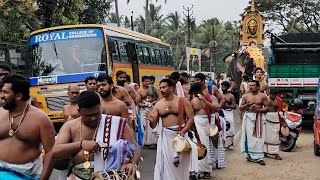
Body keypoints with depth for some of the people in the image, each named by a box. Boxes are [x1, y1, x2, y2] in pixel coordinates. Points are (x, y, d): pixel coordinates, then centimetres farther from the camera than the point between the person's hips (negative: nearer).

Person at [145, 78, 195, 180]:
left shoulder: (182, 101, -3)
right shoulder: (158, 105, 4)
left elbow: (191, 118, -7)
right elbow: (153, 126, 5)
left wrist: (183, 131, -20)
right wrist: (151, 120, -18)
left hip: (180, 134, -2)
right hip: (165, 136, 2)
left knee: (181, 164, 8)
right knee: (166, 163, 3)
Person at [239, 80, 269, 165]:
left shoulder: (263, 96, 2)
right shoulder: (246, 96, 10)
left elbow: (267, 107, -1)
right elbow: (241, 108, 11)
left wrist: (257, 109, -16)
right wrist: (246, 105, -9)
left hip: (259, 118, -2)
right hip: (248, 117, 2)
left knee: (258, 137, -5)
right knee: (249, 137, 0)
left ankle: (259, 157, -2)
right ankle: (250, 155, 10)